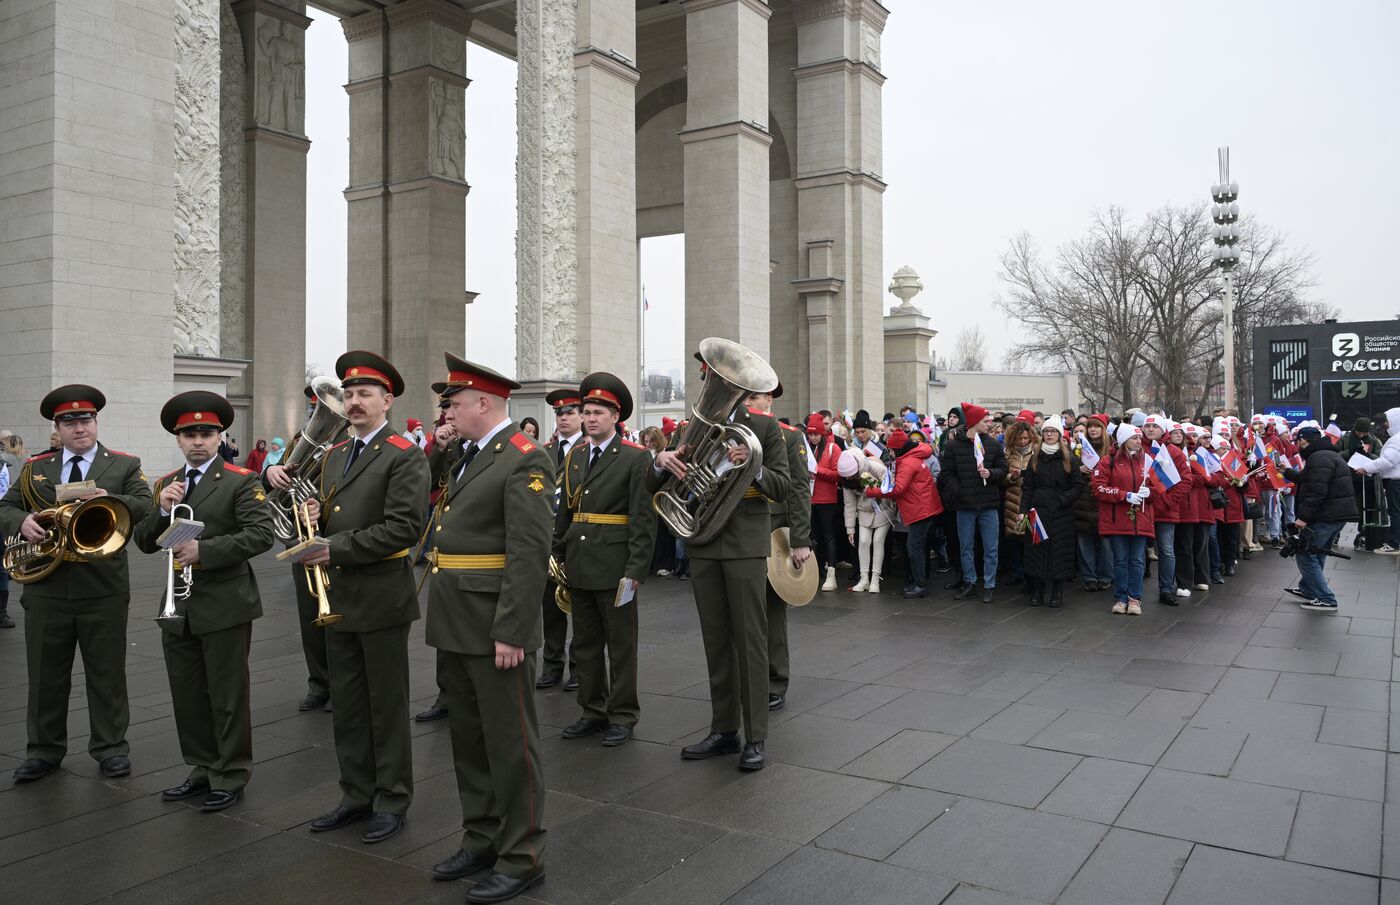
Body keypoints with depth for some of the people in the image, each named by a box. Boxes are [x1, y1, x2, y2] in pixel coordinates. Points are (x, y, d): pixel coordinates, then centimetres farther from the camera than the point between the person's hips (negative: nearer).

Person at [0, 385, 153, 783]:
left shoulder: (124, 465, 3)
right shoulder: (34, 468, 11)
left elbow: (146, 507, -8)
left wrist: (113, 501, -27)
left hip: (103, 589, -2)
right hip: (46, 589, 3)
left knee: (107, 672, 7)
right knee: (45, 674, 11)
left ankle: (110, 748, 18)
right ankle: (44, 750, 25)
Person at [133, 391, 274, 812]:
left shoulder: (242, 481, -7)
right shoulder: (166, 485, 12)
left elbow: (262, 534, -18)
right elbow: (143, 542, 8)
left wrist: (204, 549, -24)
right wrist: (162, 510, -10)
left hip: (224, 606, -6)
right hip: (177, 607, 6)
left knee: (227, 697, 3)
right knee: (187, 696, 15)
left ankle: (231, 777, 15)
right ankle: (202, 769, 29)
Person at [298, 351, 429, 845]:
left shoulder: (405, 456, -11)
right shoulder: (335, 455, 13)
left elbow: (403, 527, -20)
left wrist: (337, 549, -20)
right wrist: (315, 514, -1)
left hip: (381, 599, -7)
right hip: (337, 599, 7)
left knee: (387, 706, 5)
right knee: (346, 705, 15)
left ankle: (392, 800, 18)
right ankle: (357, 795, 28)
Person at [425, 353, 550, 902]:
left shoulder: (525, 460, -14)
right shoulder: (470, 457, 14)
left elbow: (530, 553, -19)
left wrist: (511, 631, -21)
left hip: (494, 629, -9)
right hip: (456, 628, 9)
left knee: (510, 741, 2)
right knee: (468, 738, 17)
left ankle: (521, 858, 16)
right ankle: (481, 840, 32)